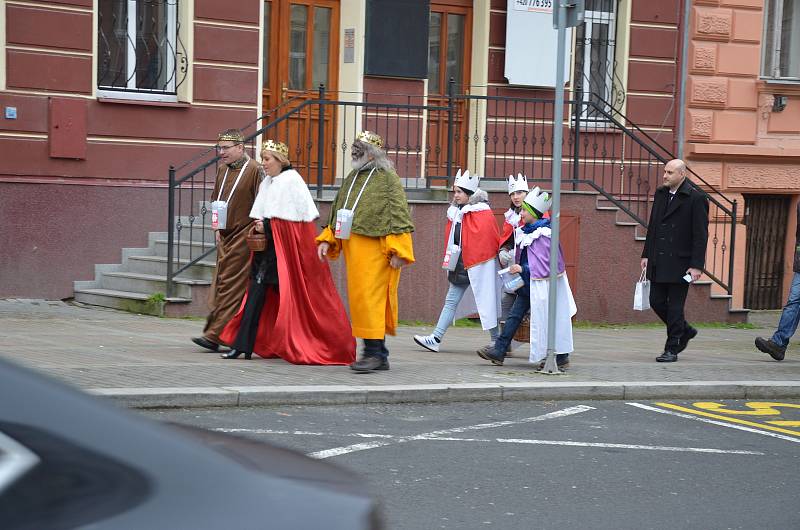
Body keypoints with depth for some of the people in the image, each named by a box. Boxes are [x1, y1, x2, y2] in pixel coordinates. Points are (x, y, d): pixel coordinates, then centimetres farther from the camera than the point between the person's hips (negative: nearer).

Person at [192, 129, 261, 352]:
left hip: (242, 237, -8)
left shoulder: (253, 170, -11)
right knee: (221, 285, 9)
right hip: (225, 236, 8)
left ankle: (215, 334, -7)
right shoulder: (222, 169, 13)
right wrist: (217, 227, 15)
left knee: (229, 285, -8)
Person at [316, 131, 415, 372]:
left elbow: (399, 216, -10)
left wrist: (397, 251, -16)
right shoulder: (352, 179, 19)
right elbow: (337, 213, 26)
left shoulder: (388, 179, -4)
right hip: (353, 250, 8)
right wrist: (327, 240, 14)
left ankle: (374, 351, -8)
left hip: (374, 250, -8)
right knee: (360, 299, 8)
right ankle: (380, 355, 15)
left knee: (370, 298, -13)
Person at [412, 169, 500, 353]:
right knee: (450, 301, 6)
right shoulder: (455, 212, 12)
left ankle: (497, 342, 9)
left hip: (478, 265, -8)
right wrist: (449, 258, 11)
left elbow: (490, 240, -13)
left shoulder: (483, 214, -12)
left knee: (486, 302, 0)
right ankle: (435, 338, 6)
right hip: (459, 265, 8)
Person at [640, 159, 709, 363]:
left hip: (679, 262, -7)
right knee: (657, 302, 8)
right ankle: (685, 331, 29)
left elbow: (701, 235, -11)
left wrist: (696, 265, -15)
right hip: (658, 262, 7)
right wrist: (646, 254, 14)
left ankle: (672, 349, 8)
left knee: (675, 306, -1)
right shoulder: (660, 194, 11)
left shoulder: (696, 198, -9)